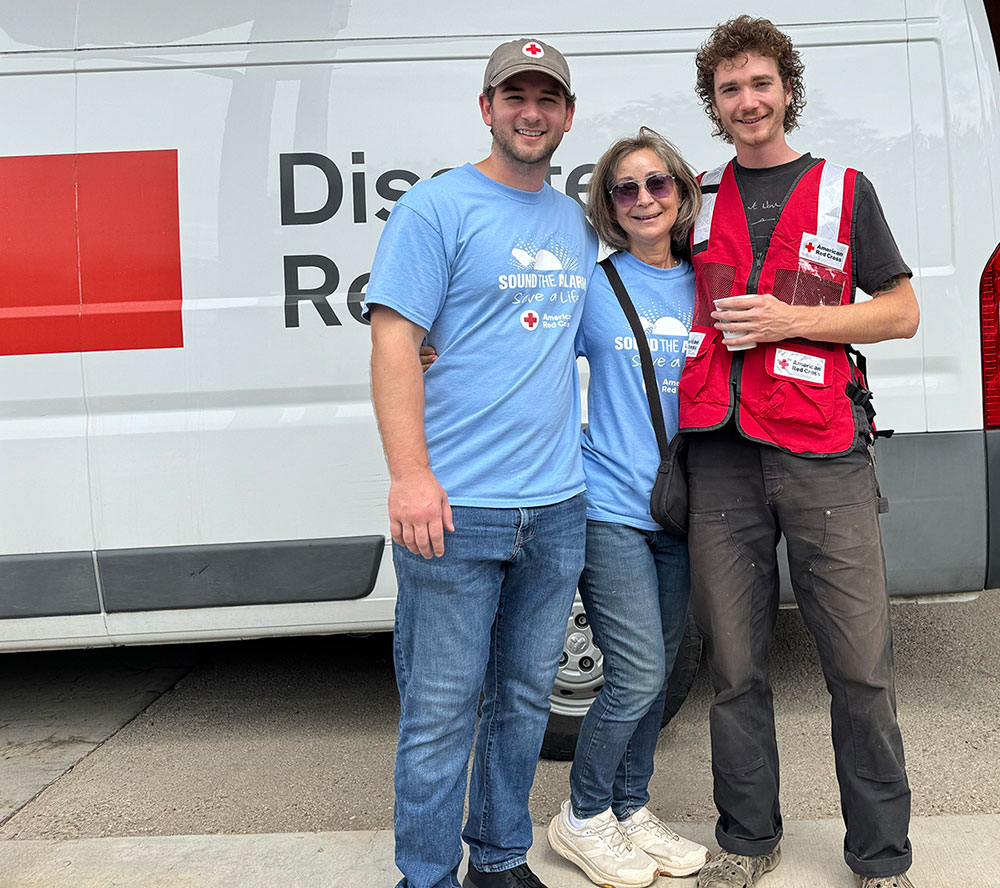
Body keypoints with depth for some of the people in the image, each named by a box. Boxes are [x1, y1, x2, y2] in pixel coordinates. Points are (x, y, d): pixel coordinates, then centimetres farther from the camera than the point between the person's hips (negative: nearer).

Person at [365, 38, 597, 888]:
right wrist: (410, 474, -18)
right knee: (441, 709, 3)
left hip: (556, 507, 6)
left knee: (525, 697, 16)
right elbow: (395, 342, -10)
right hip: (455, 508, -6)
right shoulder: (437, 207, -3)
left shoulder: (577, 224, 16)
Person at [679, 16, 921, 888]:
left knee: (862, 665, 0)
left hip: (824, 455, -1)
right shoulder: (698, 197, 16)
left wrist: (791, 319, -6)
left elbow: (902, 312, 8)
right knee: (735, 666, 6)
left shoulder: (844, 189, 11)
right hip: (721, 456, 2)